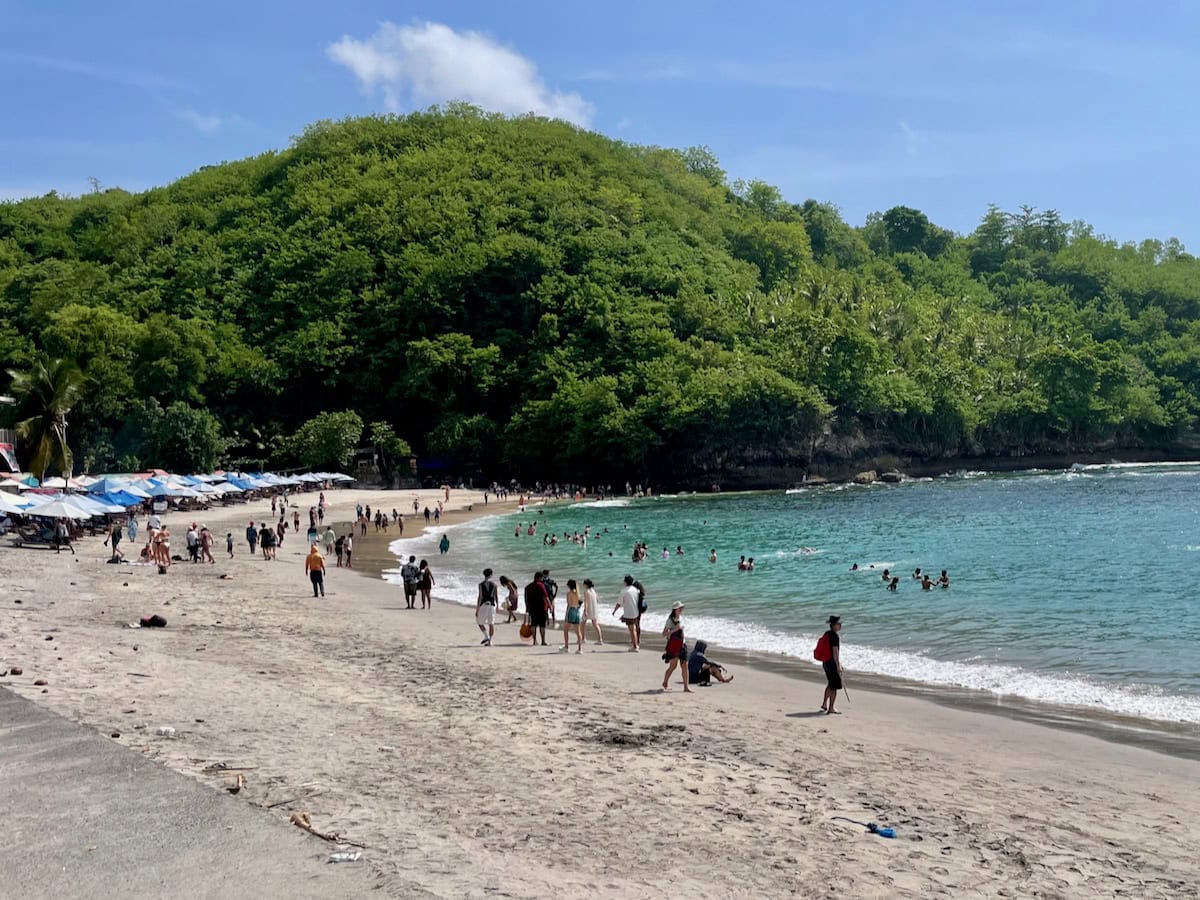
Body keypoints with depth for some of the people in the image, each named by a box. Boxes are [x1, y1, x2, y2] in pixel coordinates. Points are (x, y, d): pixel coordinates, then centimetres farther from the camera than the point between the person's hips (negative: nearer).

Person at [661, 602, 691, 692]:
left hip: (681, 644, 6)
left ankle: (686, 687, 1)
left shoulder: (681, 617, 8)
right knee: (673, 666, 2)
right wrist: (674, 630, -25)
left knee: (685, 666, -1)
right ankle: (665, 683, 22)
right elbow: (664, 634, -16)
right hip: (673, 644, -6)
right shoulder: (670, 620, -12)